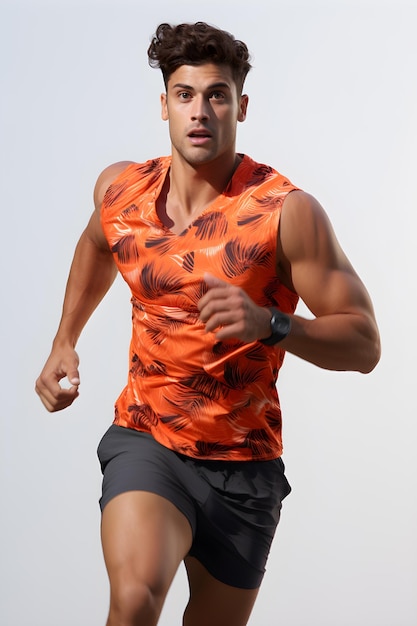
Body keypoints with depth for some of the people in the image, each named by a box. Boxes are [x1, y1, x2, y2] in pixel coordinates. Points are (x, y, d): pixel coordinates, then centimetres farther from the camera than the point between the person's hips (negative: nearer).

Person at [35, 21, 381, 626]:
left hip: (243, 468, 0)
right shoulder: (120, 189, -2)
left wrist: (269, 324, -31)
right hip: (146, 441, 1)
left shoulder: (287, 211, -15)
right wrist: (64, 342, 21)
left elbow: (364, 344, -16)